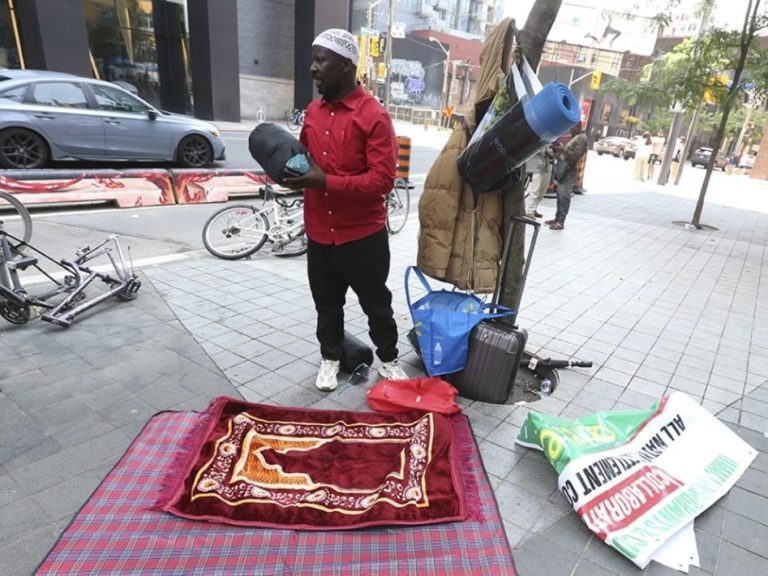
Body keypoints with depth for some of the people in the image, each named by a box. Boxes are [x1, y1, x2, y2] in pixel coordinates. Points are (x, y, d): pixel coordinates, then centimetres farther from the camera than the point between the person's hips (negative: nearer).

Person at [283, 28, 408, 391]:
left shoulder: (374, 115, -13)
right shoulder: (312, 111, 7)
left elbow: (382, 180, -20)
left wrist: (326, 181, -25)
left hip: (363, 235, -5)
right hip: (319, 233, 6)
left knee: (375, 303, 12)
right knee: (326, 303, 18)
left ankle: (388, 359, 34)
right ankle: (330, 358, 39)